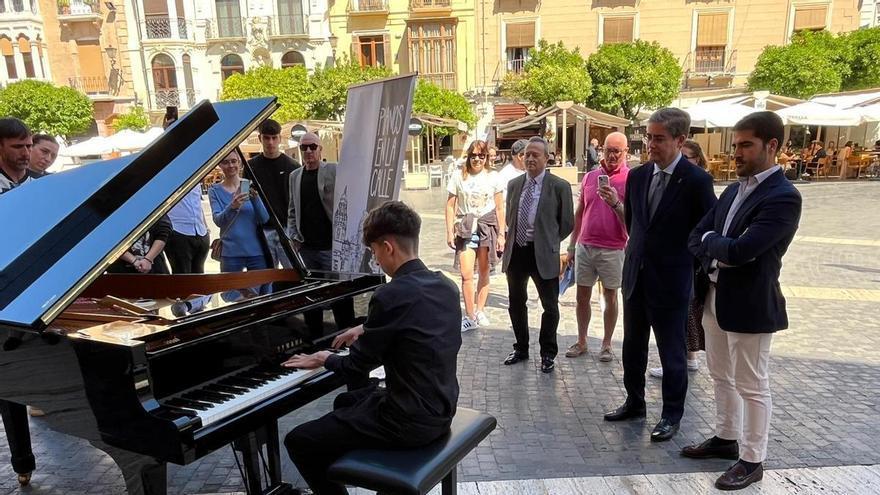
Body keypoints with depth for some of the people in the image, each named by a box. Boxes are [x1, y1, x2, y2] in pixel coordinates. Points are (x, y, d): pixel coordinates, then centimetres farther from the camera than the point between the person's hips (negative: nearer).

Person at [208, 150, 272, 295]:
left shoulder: (250, 186, 4)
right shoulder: (215, 190, 4)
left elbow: (265, 219, -3)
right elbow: (218, 220, -9)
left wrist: (255, 198, -20)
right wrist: (232, 207, -29)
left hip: (256, 251, 1)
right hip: (231, 253, 0)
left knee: (262, 296, 6)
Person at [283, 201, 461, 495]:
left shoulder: (391, 295, -23)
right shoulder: (446, 285, 2)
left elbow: (358, 366, -12)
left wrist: (326, 359, 7)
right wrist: (367, 331, 29)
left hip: (410, 422, -8)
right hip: (440, 410, 9)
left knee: (298, 441, 3)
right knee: (345, 402, 29)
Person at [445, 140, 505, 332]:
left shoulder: (493, 178, 2)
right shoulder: (458, 177, 1)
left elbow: (500, 208, 4)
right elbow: (450, 206, 3)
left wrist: (501, 234, 0)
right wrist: (450, 232, -2)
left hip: (488, 227, 1)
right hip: (466, 228, -1)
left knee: (484, 273, 10)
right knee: (466, 275, -8)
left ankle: (480, 311, 26)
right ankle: (470, 317, 3)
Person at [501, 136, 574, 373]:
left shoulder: (560, 186, -7)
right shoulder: (514, 184, 6)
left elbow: (567, 223, -1)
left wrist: (549, 242, 4)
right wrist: (516, 238, 11)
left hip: (543, 254, -4)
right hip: (516, 252, 4)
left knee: (550, 306, 7)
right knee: (516, 303, 15)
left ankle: (548, 353, 25)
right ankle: (521, 349, 33)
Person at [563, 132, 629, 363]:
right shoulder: (590, 177, 6)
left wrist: (616, 203, -28)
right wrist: (571, 248, 13)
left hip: (613, 249, -4)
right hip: (584, 246, 4)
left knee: (610, 297, 9)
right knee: (582, 296, 9)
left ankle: (606, 344, 22)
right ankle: (581, 341, 23)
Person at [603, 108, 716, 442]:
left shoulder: (696, 180, -13)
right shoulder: (638, 176, 4)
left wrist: (690, 266, -4)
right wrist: (638, 249, 12)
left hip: (670, 280, -6)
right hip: (635, 276, 6)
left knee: (672, 353, 8)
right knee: (632, 346, 17)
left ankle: (672, 415, 24)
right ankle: (634, 403, 34)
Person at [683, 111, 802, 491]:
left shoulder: (783, 197, -18)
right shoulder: (733, 189, 9)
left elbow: (740, 250, -27)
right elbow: (696, 238, 7)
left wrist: (711, 241, -8)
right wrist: (716, 259, -12)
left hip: (750, 305, -8)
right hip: (715, 299, 8)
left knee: (751, 386, 6)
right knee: (721, 377, 20)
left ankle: (752, 460, 21)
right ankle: (725, 439, 37)